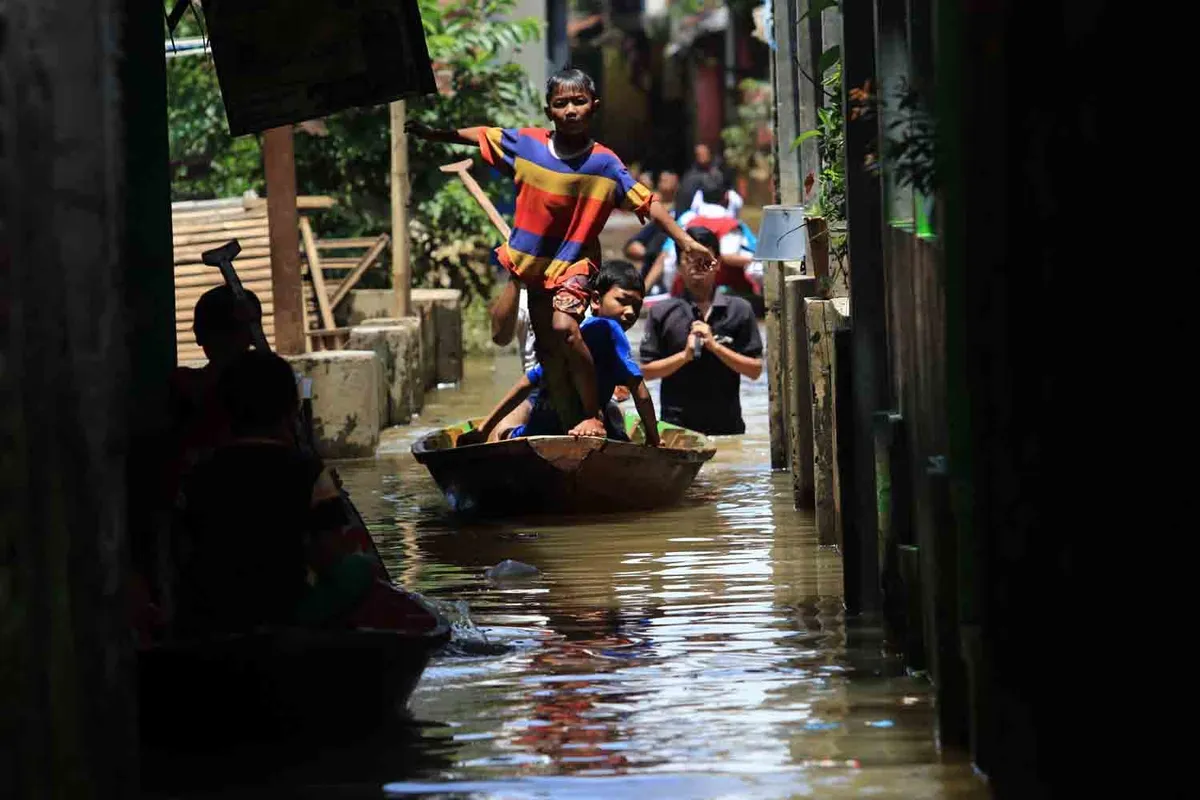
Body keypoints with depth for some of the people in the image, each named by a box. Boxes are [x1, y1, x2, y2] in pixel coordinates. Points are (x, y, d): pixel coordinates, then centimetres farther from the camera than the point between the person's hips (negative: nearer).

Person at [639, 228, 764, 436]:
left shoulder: (739, 310, 4)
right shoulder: (662, 313, 4)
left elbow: (755, 369, 1)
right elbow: (646, 370, 2)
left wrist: (714, 346, -10)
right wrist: (685, 355, -11)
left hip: (727, 426, 1)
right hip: (676, 426, -1)